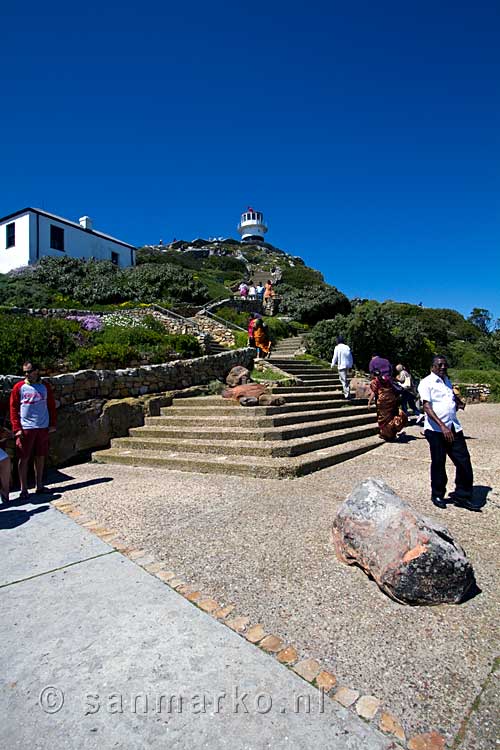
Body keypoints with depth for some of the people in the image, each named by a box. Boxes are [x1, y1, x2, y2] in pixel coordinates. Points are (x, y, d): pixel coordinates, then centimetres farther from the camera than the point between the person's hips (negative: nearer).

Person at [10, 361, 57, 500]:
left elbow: (51, 406, 11)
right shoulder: (19, 387, 0)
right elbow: (13, 408, -1)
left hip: (43, 428, 3)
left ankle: (39, 486, 21)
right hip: (25, 428, -2)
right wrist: (16, 428, -7)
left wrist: (52, 424, 6)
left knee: (40, 457, 10)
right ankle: (23, 489, 12)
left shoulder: (45, 387, 7)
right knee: (23, 458, 2)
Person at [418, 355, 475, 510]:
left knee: (464, 461, 5)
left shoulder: (447, 381, 17)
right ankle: (437, 495, 21)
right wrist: (442, 426, -26)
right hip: (436, 430, -7)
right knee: (438, 463, 4)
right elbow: (427, 407, -17)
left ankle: (462, 495, 19)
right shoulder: (426, 382, -6)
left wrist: (459, 403, 20)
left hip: (454, 428, 7)